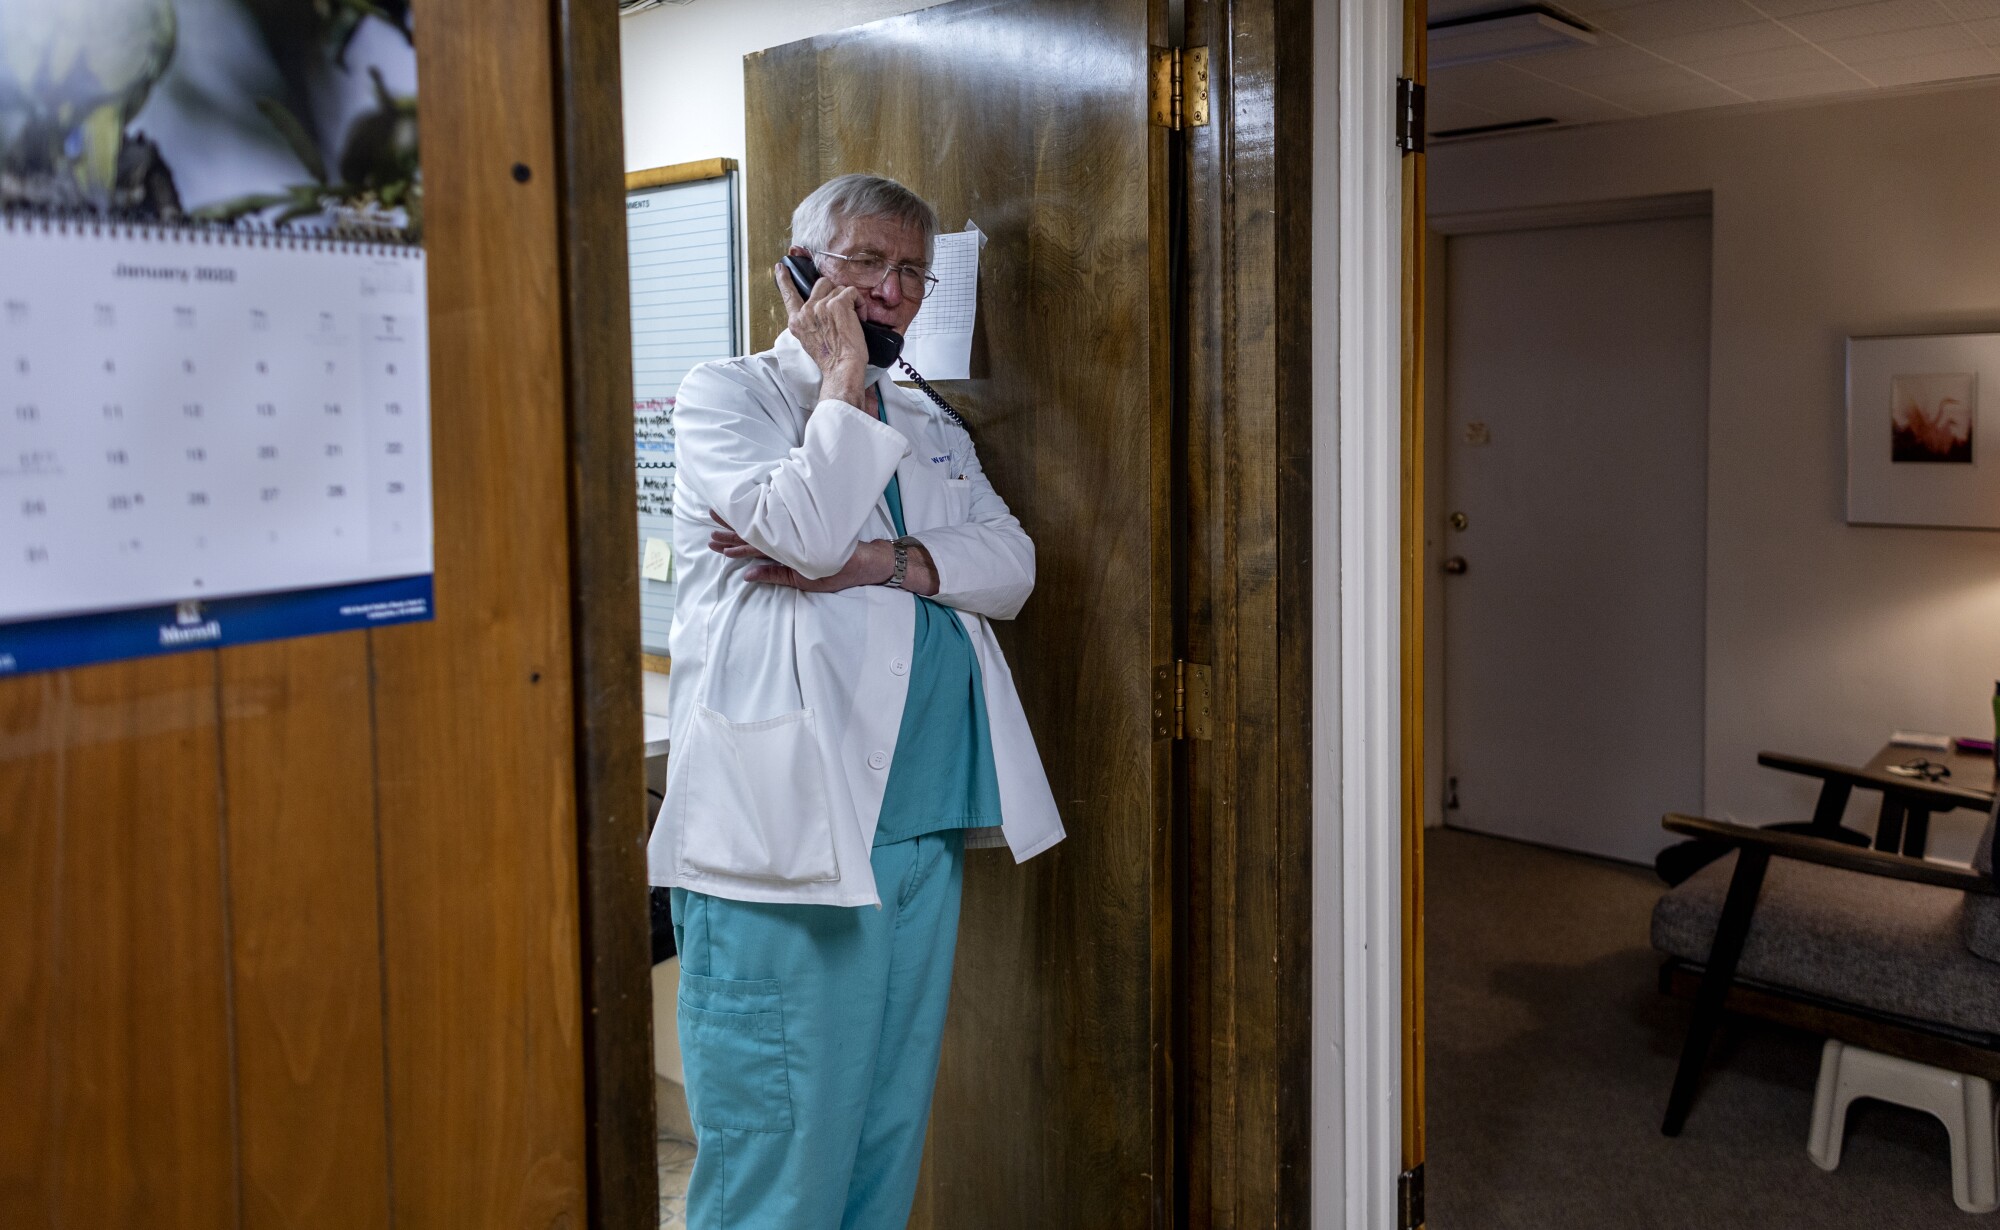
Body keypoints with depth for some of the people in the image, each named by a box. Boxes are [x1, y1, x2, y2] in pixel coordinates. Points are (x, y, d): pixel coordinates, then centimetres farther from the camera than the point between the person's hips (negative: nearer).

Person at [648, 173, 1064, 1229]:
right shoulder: (724, 394, 3)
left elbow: (1010, 565, 5)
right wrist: (841, 378, -6)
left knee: (890, 1125, 14)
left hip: (926, 825, 6)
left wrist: (884, 560, -11)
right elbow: (801, 527, -16)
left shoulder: (929, 427, 21)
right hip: (785, 827, -6)